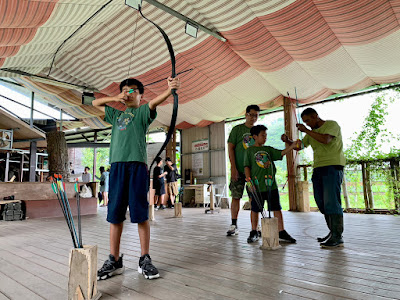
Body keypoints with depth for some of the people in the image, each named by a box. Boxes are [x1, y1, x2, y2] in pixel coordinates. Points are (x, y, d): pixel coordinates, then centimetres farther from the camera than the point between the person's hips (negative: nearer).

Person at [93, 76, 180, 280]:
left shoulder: (143, 112, 12)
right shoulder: (117, 115, 25)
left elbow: (154, 102, -9)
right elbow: (96, 103, 36)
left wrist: (170, 89, -29)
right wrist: (115, 98, 18)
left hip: (137, 165, -4)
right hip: (117, 164, 4)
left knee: (141, 214, -2)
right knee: (115, 213, 5)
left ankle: (145, 260, 9)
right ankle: (114, 261, 16)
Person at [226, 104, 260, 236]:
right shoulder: (237, 129, 3)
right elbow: (230, 148, -2)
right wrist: (233, 168, -11)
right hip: (238, 170, -2)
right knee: (236, 196, -1)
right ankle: (234, 225, 10)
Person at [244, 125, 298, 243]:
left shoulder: (269, 149, 14)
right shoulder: (249, 151, 3)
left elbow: (282, 153, 4)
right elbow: (247, 167, 0)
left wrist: (292, 146, -9)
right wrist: (249, 180, -10)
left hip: (271, 184, 3)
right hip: (257, 185, -3)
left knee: (277, 208, 4)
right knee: (255, 209, 7)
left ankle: (281, 232, 14)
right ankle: (254, 232, 22)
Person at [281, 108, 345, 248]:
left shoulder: (332, 124, 0)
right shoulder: (311, 132, 22)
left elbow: (326, 140, -19)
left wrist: (306, 130, -15)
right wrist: (287, 140, 2)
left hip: (333, 166, -7)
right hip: (318, 168, 8)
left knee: (331, 201, -12)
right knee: (321, 201, 6)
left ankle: (338, 237, -6)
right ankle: (333, 232, 18)